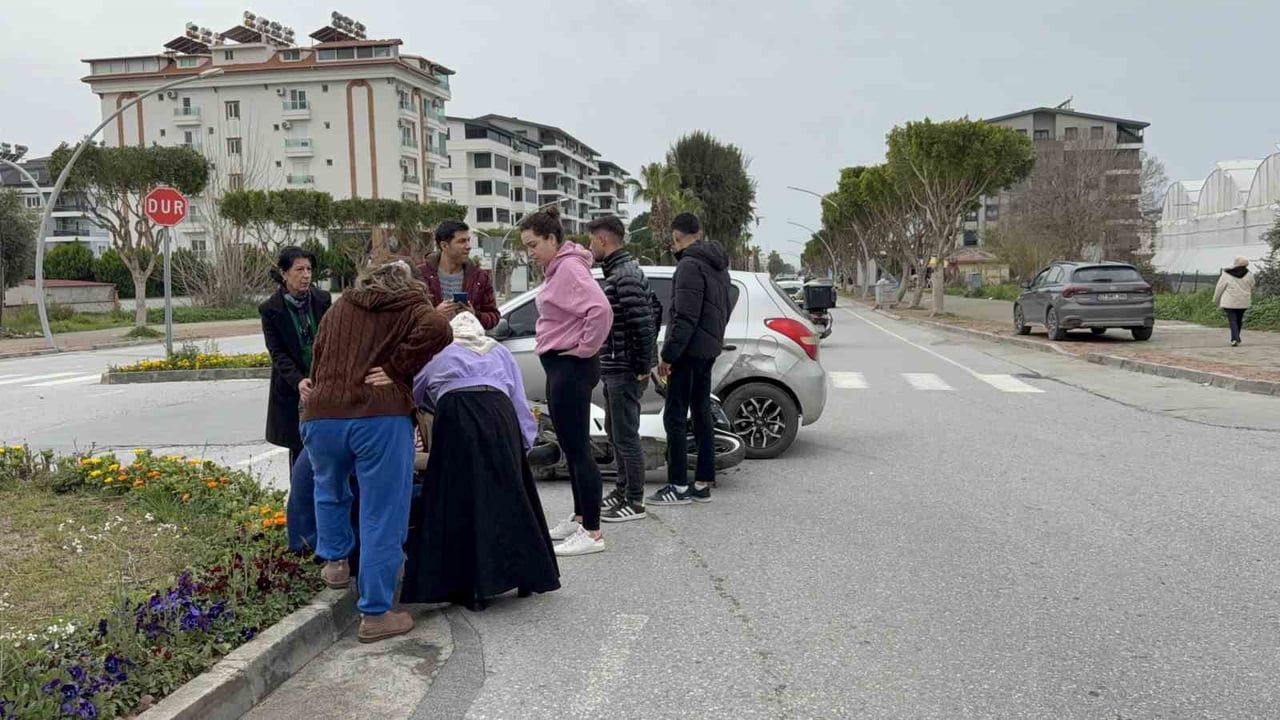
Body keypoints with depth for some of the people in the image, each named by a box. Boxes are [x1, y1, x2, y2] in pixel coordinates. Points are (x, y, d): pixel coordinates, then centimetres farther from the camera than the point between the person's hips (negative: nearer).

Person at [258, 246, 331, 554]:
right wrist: (300, 382, -24)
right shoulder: (270, 309, -5)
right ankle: (302, 533, 10)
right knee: (301, 456, 1)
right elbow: (278, 355, -8)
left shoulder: (322, 300, 2)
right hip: (294, 390, -2)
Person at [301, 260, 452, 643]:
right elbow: (438, 329, -11)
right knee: (382, 518, 3)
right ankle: (376, 614, 6)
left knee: (329, 489, 34)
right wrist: (397, 370, -2)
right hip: (381, 417, -4)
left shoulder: (340, 308, 25)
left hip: (322, 414, 4)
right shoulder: (412, 309, 12)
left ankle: (335, 560, 36)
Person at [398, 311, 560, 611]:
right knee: (508, 494, 13)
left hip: (457, 416, -2)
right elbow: (520, 402, 21)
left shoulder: (438, 354, 27)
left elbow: (410, 394, 32)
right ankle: (526, 575, 20)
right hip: (499, 413, 2)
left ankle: (471, 589, 3)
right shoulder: (499, 352, 31)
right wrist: (524, 442, 21)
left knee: (458, 501, 4)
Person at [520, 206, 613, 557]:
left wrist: (584, 348, -20)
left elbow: (601, 310, -31)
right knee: (570, 447, 17)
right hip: (560, 367, 10)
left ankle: (592, 533, -1)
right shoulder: (557, 268, 13)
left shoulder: (569, 268, -17)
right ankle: (579, 518, 29)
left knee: (577, 449, -6)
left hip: (571, 368, -10)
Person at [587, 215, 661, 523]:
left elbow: (644, 321, -24)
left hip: (626, 371, -11)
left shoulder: (625, 275, -18)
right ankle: (623, 489, 32)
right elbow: (653, 309, 20)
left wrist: (642, 366, -19)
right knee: (615, 430, 20)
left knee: (626, 435, -4)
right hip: (615, 369, 11)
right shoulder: (621, 270, 15)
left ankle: (635, 502, 4)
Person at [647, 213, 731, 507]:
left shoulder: (690, 265, -14)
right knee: (702, 414, 12)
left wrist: (668, 354, -18)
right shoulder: (718, 265, 17)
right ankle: (703, 483, 16)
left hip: (690, 350, -10)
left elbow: (685, 317, -21)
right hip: (709, 349, 10)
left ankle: (679, 486, -4)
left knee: (675, 417, -6)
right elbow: (724, 310, 22)